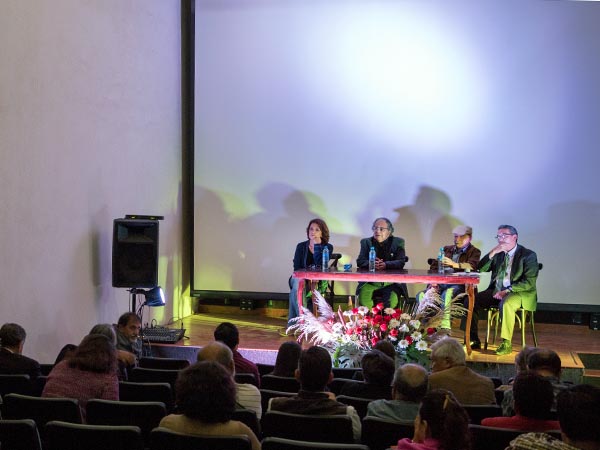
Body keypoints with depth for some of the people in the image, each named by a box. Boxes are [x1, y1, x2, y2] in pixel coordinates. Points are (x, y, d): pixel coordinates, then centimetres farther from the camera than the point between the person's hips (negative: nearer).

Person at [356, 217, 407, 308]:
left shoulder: (398, 242, 10)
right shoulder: (366, 242, 14)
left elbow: (401, 262, -3)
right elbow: (360, 262, 3)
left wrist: (385, 265, -23)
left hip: (391, 283, -1)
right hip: (370, 283, 1)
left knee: (391, 300, -29)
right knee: (363, 298, -27)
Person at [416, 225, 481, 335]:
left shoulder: (474, 252, 11)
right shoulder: (447, 249, 27)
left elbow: (472, 266, -11)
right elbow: (434, 265, 19)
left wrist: (455, 265, -28)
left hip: (459, 285, -5)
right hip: (441, 283, 5)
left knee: (446, 294, -38)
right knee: (421, 295, -22)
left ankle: (445, 328, -37)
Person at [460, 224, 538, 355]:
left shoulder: (528, 255, -4)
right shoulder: (498, 253, 13)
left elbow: (529, 282, -13)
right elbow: (480, 269, 5)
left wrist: (507, 291, -22)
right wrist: (492, 253, -9)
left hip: (520, 292, -6)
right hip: (496, 291, 6)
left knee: (506, 303, -39)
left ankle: (506, 343, -28)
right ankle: (473, 340, -8)